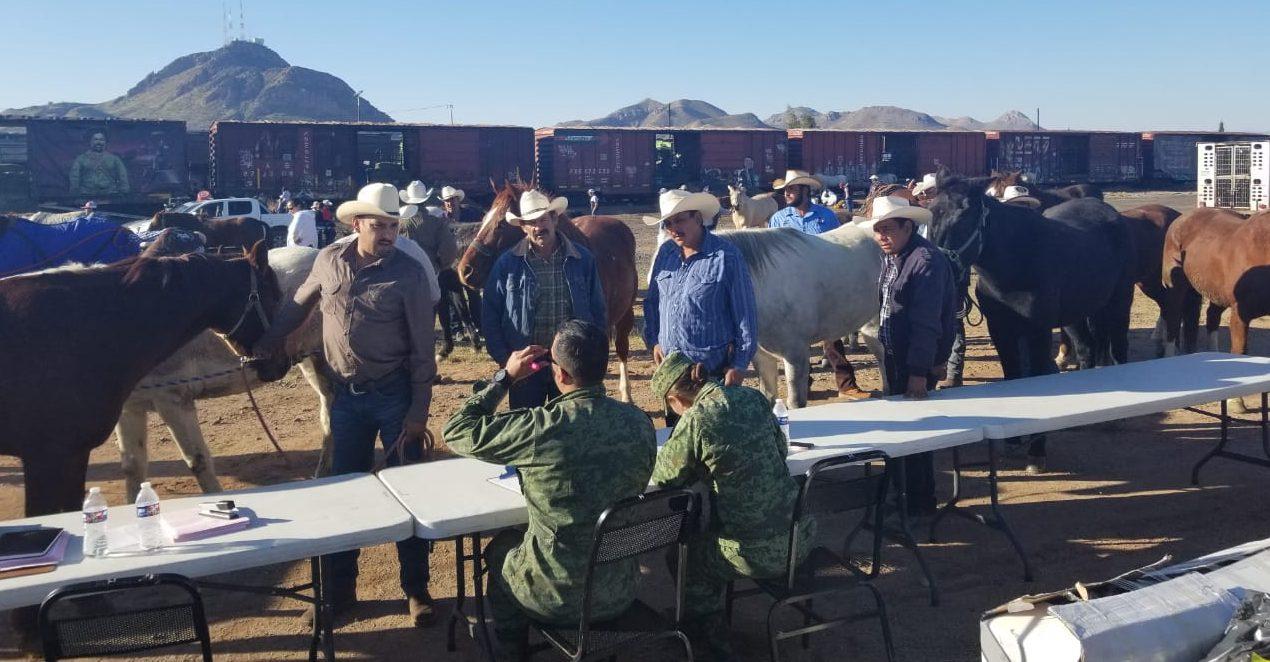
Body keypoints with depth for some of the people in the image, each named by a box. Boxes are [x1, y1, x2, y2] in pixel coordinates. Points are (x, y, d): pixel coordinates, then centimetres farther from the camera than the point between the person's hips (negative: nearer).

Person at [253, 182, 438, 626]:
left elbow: (422, 348, -10)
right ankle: (338, 590, 27)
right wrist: (268, 341, 23)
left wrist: (418, 411, -12)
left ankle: (416, 589, 19)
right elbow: (298, 305, 18)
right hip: (346, 395, 4)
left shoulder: (409, 273, -12)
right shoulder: (329, 260, -1)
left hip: (394, 395, -3)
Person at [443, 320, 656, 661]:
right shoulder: (641, 423, -12)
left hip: (559, 600, -4)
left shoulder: (540, 428, -26)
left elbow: (456, 432, -11)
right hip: (622, 594, 4)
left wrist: (505, 377, -5)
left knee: (501, 547, 28)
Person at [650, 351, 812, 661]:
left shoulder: (696, 420, -18)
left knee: (684, 554, 20)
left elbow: (661, 481, -7)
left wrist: (700, 469, 13)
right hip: (800, 535, 7)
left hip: (758, 553, -7)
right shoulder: (753, 397, 1)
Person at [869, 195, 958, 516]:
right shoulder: (890, 257, 7)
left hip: (918, 361, -9)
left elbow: (926, 322, -25)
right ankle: (900, 494, 35)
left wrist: (919, 372, -26)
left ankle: (920, 504, 16)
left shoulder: (927, 260, -21)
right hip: (894, 356, 9)